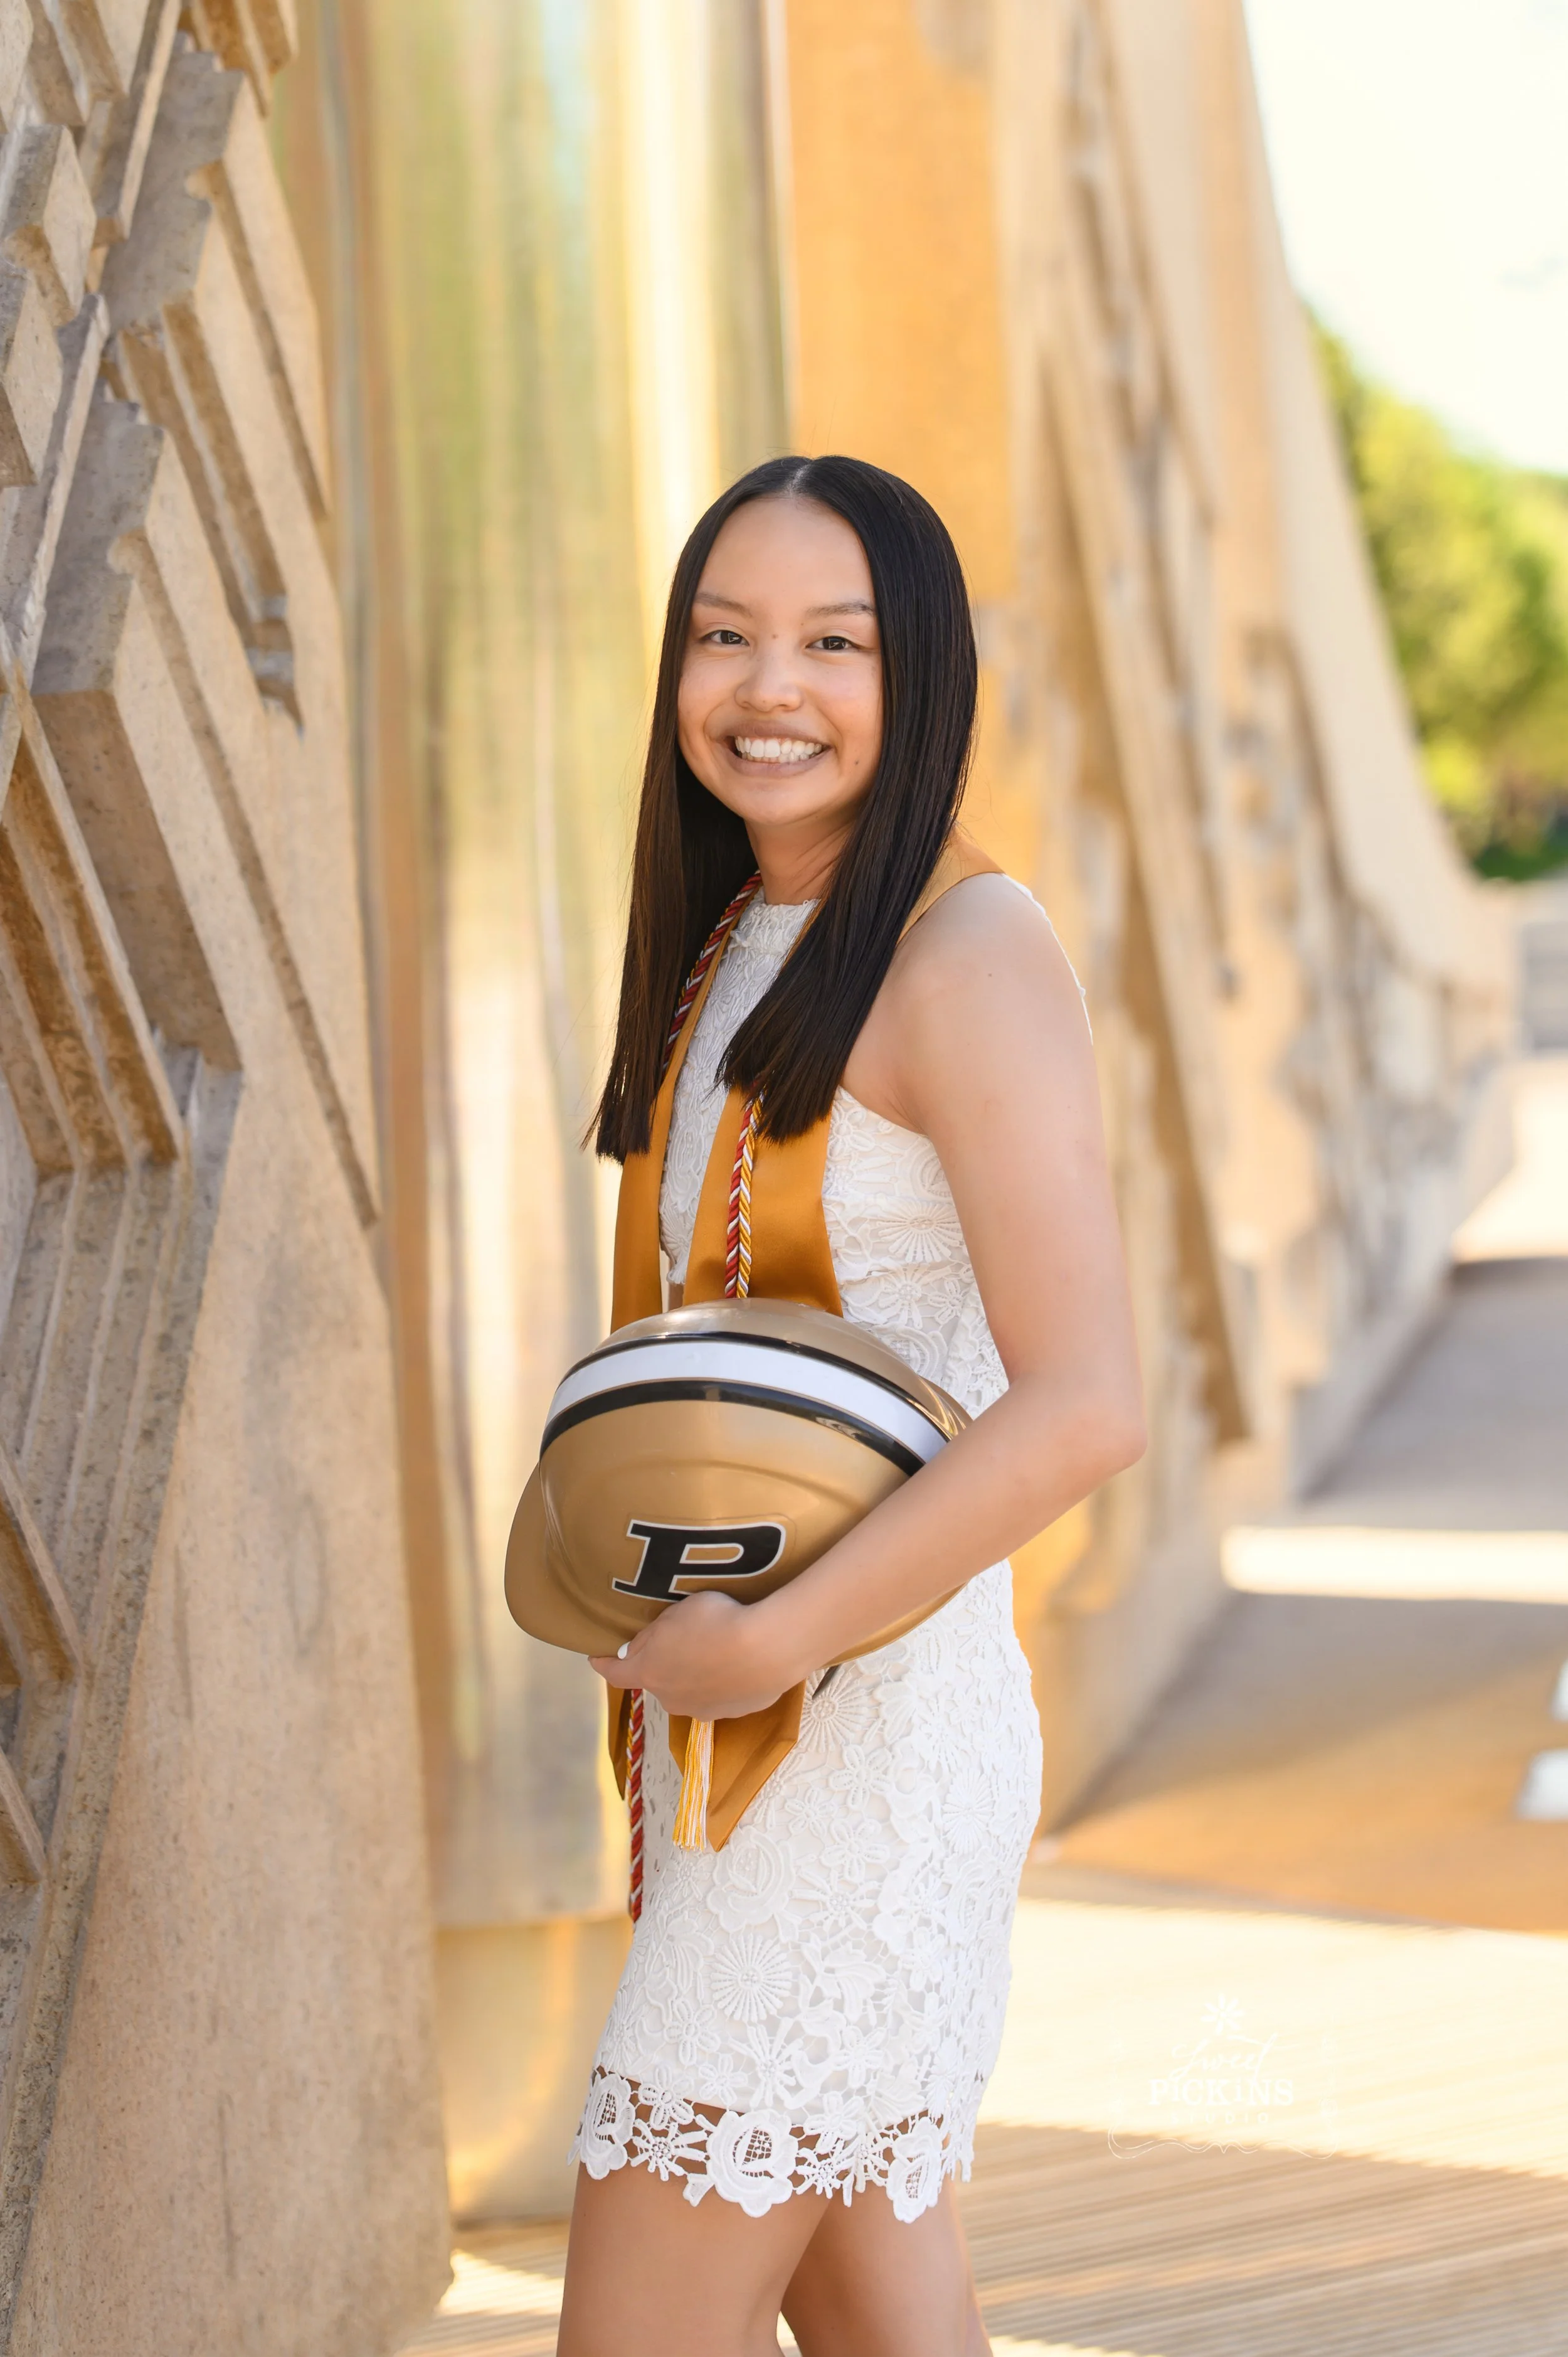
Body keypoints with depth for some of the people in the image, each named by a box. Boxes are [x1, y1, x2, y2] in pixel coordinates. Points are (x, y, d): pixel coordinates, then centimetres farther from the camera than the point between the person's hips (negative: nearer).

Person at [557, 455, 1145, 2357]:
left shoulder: (966, 955, -13)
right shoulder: (733, 952, 13)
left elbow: (1085, 1408, -21)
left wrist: (769, 1642, -19)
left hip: (867, 1739, -8)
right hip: (737, 1724, 8)